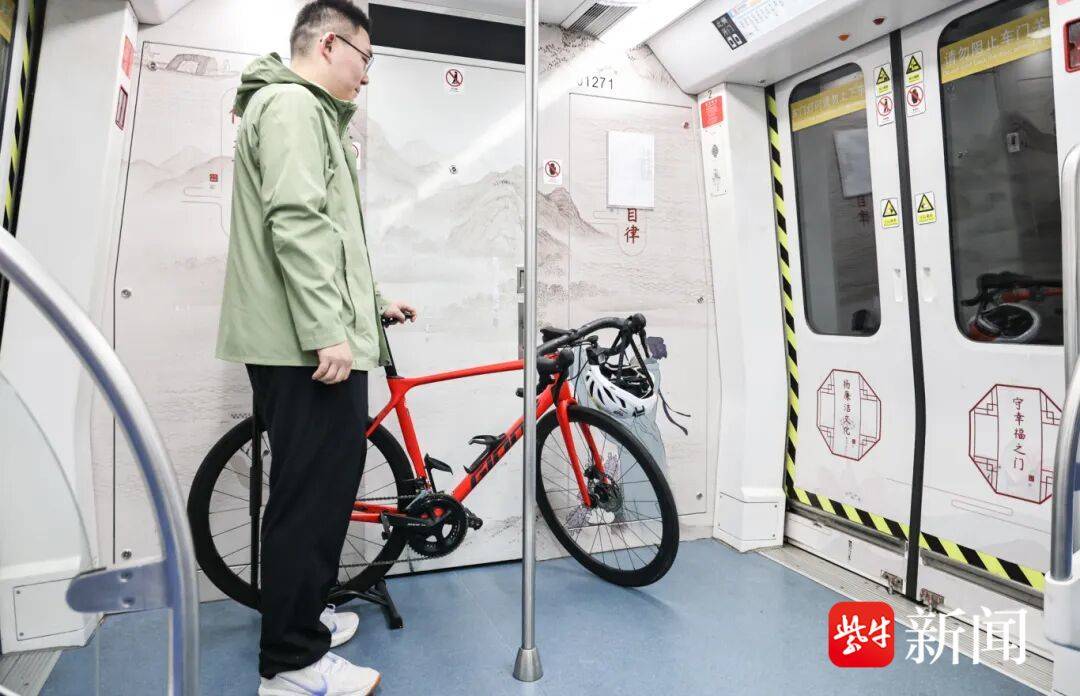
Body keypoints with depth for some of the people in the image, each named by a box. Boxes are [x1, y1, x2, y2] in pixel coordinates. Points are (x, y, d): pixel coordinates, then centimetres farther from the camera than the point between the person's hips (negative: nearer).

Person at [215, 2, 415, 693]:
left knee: (319, 488, 17)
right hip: (309, 346, -11)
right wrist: (329, 331, -24)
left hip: (308, 344, 11)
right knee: (314, 493, -6)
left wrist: (373, 301, 29)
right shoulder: (291, 104, -6)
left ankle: (304, 614, 32)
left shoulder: (309, 113, 27)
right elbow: (296, 223, -20)